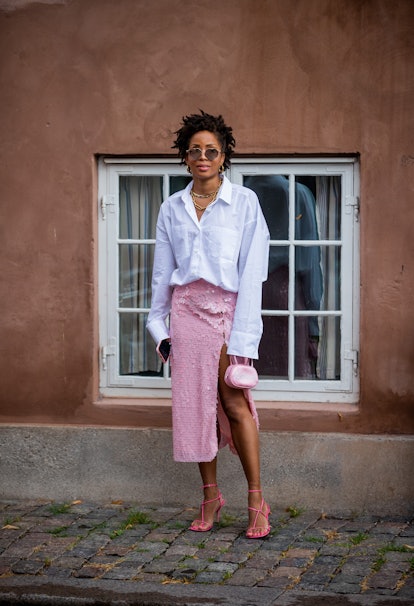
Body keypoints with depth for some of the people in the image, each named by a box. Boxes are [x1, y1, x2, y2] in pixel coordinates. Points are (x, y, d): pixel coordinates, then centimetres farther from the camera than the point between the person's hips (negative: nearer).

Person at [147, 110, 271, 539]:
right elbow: (162, 270, 14)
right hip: (187, 310, 3)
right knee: (195, 402, 3)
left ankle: (256, 502, 0)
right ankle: (210, 495, 15)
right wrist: (159, 324, 9)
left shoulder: (244, 202, -1)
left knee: (234, 402, -9)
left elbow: (252, 269, -6)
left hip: (228, 308, -3)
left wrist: (243, 336, -12)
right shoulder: (172, 208, 10)